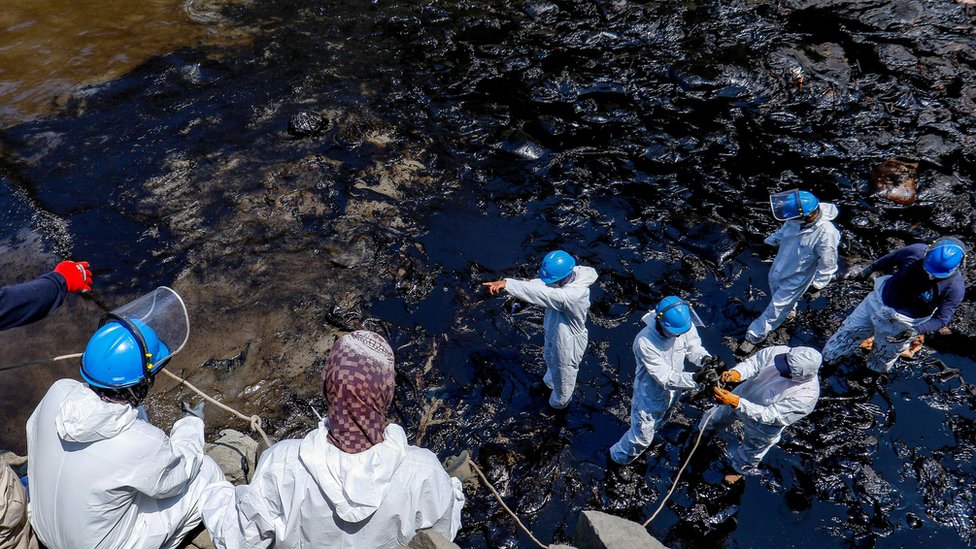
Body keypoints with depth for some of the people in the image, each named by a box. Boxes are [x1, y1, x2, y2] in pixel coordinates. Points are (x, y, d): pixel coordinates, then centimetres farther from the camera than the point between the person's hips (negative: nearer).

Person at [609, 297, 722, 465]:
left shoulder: (685, 324, -25)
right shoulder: (645, 342, -39)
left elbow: (693, 347, -9)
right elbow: (666, 378, -36)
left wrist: (705, 359, -32)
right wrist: (696, 378, -49)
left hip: (672, 390, 6)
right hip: (650, 395, -5)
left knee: (655, 423, 34)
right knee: (642, 437, 13)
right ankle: (619, 457, 43)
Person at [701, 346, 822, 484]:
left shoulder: (807, 396, -41)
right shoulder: (779, 351, -32)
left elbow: (769, 415, -38)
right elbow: (753, 362, -20)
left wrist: (736, 402, -48)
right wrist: (736, 373, -42)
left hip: (762, 426, -3)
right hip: (743, 394, 3)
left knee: (752, 449, 27)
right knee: (719, 415, 31)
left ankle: (740, 468, 60)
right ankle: (705, 430, 65)